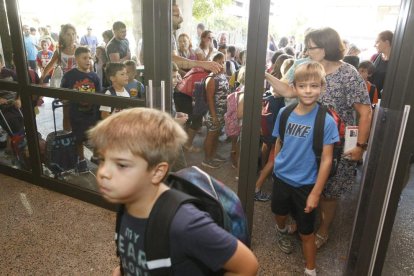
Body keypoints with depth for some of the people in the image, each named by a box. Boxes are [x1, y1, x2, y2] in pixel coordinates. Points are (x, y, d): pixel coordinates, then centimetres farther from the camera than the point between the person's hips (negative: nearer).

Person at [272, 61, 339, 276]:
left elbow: (326, 159, -17)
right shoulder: (284, 113, -8)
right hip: (281, 177, 4)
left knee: (306, 231, 9)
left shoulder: (326, 121, -19)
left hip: (306, 184, -4)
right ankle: (282, 232, 61)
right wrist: (276, 165, 11)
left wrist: (316, 193, -16)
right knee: (280, 212, 26)